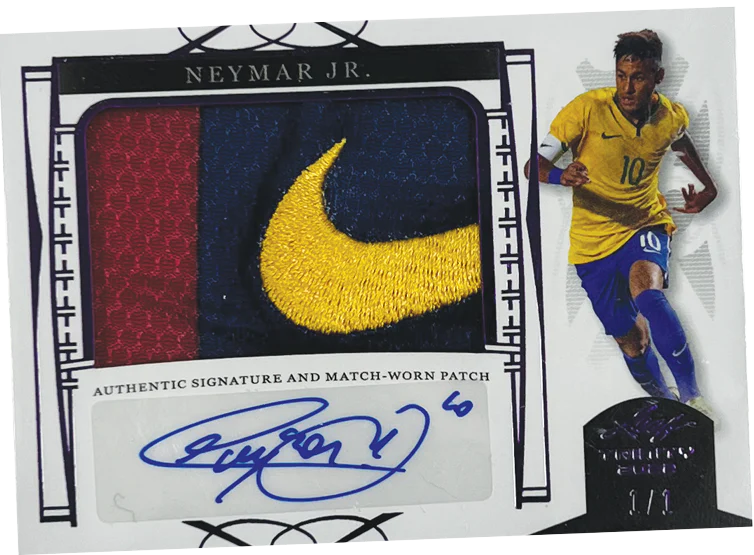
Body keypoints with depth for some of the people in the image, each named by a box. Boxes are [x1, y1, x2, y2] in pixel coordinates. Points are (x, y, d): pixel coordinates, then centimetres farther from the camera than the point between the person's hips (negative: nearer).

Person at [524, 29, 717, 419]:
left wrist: (707, 185, 11)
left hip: (645, 224, 1)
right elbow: (533, 165, -19)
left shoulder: (672, 117, -5)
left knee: (647, 291, -33)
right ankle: (664, 404, 32)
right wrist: (560, 175, -41)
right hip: (592, 238, 0)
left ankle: (691, 395, -22)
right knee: (630, 341, 6)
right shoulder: (588, 109, -17)